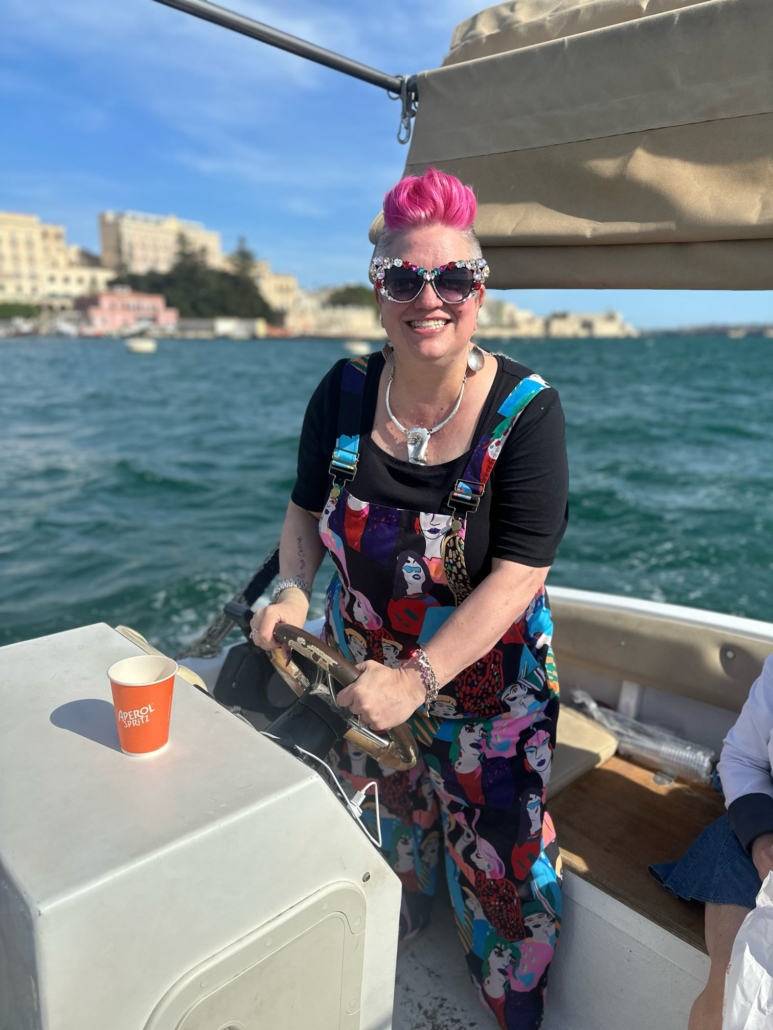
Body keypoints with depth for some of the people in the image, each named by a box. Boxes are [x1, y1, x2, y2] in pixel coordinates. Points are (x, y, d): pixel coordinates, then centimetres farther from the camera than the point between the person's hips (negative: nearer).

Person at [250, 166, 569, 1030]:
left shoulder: (525, 410, -21)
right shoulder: (345, 393, -10)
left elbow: (518, 574, -24)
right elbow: (307, 509, 3)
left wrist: (416, 679, -30)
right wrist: (292, 589, -15)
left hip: (484, 683, -3)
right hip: (362, 668, 4)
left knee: (496, 850, 13)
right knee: (394, 818, 26)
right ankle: (398, 927, 59)